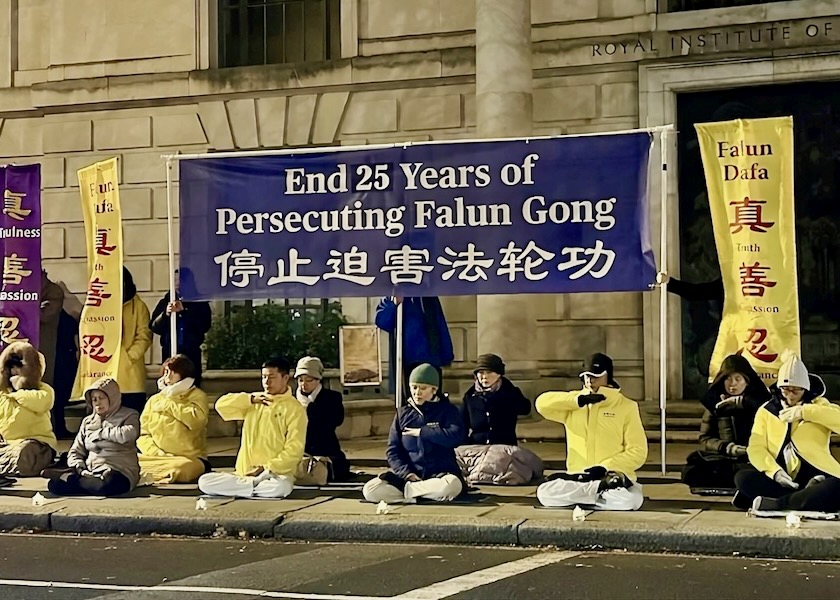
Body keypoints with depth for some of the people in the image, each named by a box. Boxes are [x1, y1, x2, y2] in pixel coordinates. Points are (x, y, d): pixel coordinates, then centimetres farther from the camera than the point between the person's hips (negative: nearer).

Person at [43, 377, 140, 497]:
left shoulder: (129, 416, 5)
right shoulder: (88, 421, 20)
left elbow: (128, 434, -19)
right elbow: (75, 452, 17)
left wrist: (101, 432, -4)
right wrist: (80, 469, -5)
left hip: (118, 472, -2)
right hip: (90, 472, 2)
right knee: (54, 485, -28)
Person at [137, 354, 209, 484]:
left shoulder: (197, 396, 3)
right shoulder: (154, 400, 16)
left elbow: (196, 420, -19)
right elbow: (142, 433, 11)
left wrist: (169, 402, -6)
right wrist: (155, 452, -10)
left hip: (189, 459, -3)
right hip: (157, 458, 3)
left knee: (181, 468, -38)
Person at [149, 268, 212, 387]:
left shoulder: (199, 302, 5)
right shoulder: (165, 301, 10)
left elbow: (204, 326, -7)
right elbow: (153, 327, 4)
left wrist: (184, 311, -15)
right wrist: (166, 314, -15)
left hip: (191, 354, -1)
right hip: (169, 352, 2)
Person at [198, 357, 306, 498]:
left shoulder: (294, 409, -3)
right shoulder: (254, 402, 15)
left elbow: (294, 451, -9)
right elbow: (221, 405, 3)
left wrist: (266, 469, -16)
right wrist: (251, 399, -8)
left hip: (276, 474, -5)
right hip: (244, 473, 5)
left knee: (280, 487, -40)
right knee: (204, 482, -16)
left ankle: (249, 485, -14)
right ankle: (258, 485, -14)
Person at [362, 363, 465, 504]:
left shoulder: (446, 410, 5)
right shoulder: (403, 413, 12)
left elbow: (456, 436, -15)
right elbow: (393, 450, 7)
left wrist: (422, 432, -8)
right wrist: (406, 473, -11)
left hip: (441, 473, -3)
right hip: (408, 474, 3)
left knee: (451, 486, -40)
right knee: (370, 490, -22)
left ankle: (406, 490, -16)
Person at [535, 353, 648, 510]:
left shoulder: (626, 406, 2)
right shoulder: (573, 404, 10)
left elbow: (638, 452, -3)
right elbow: (542, 403, -7)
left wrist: (605, 468, -15)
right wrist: (578, 400, -14)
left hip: (614, 478, -2)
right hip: (578, 477, 3)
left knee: (630, 499, -36)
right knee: (544, 493, -26)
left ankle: (580, 500, -13)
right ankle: (604, 491, -16)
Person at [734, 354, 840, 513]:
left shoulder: (818, 405, 13)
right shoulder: (766, 411, 14)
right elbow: (756, 448, 1)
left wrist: (804, 412, -15)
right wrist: (774, 471, -19)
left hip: (814, 475, -2)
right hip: (779, 479, 2)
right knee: (742, 477, -26)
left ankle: (770, 504, -31)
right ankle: (808, 497, -29)